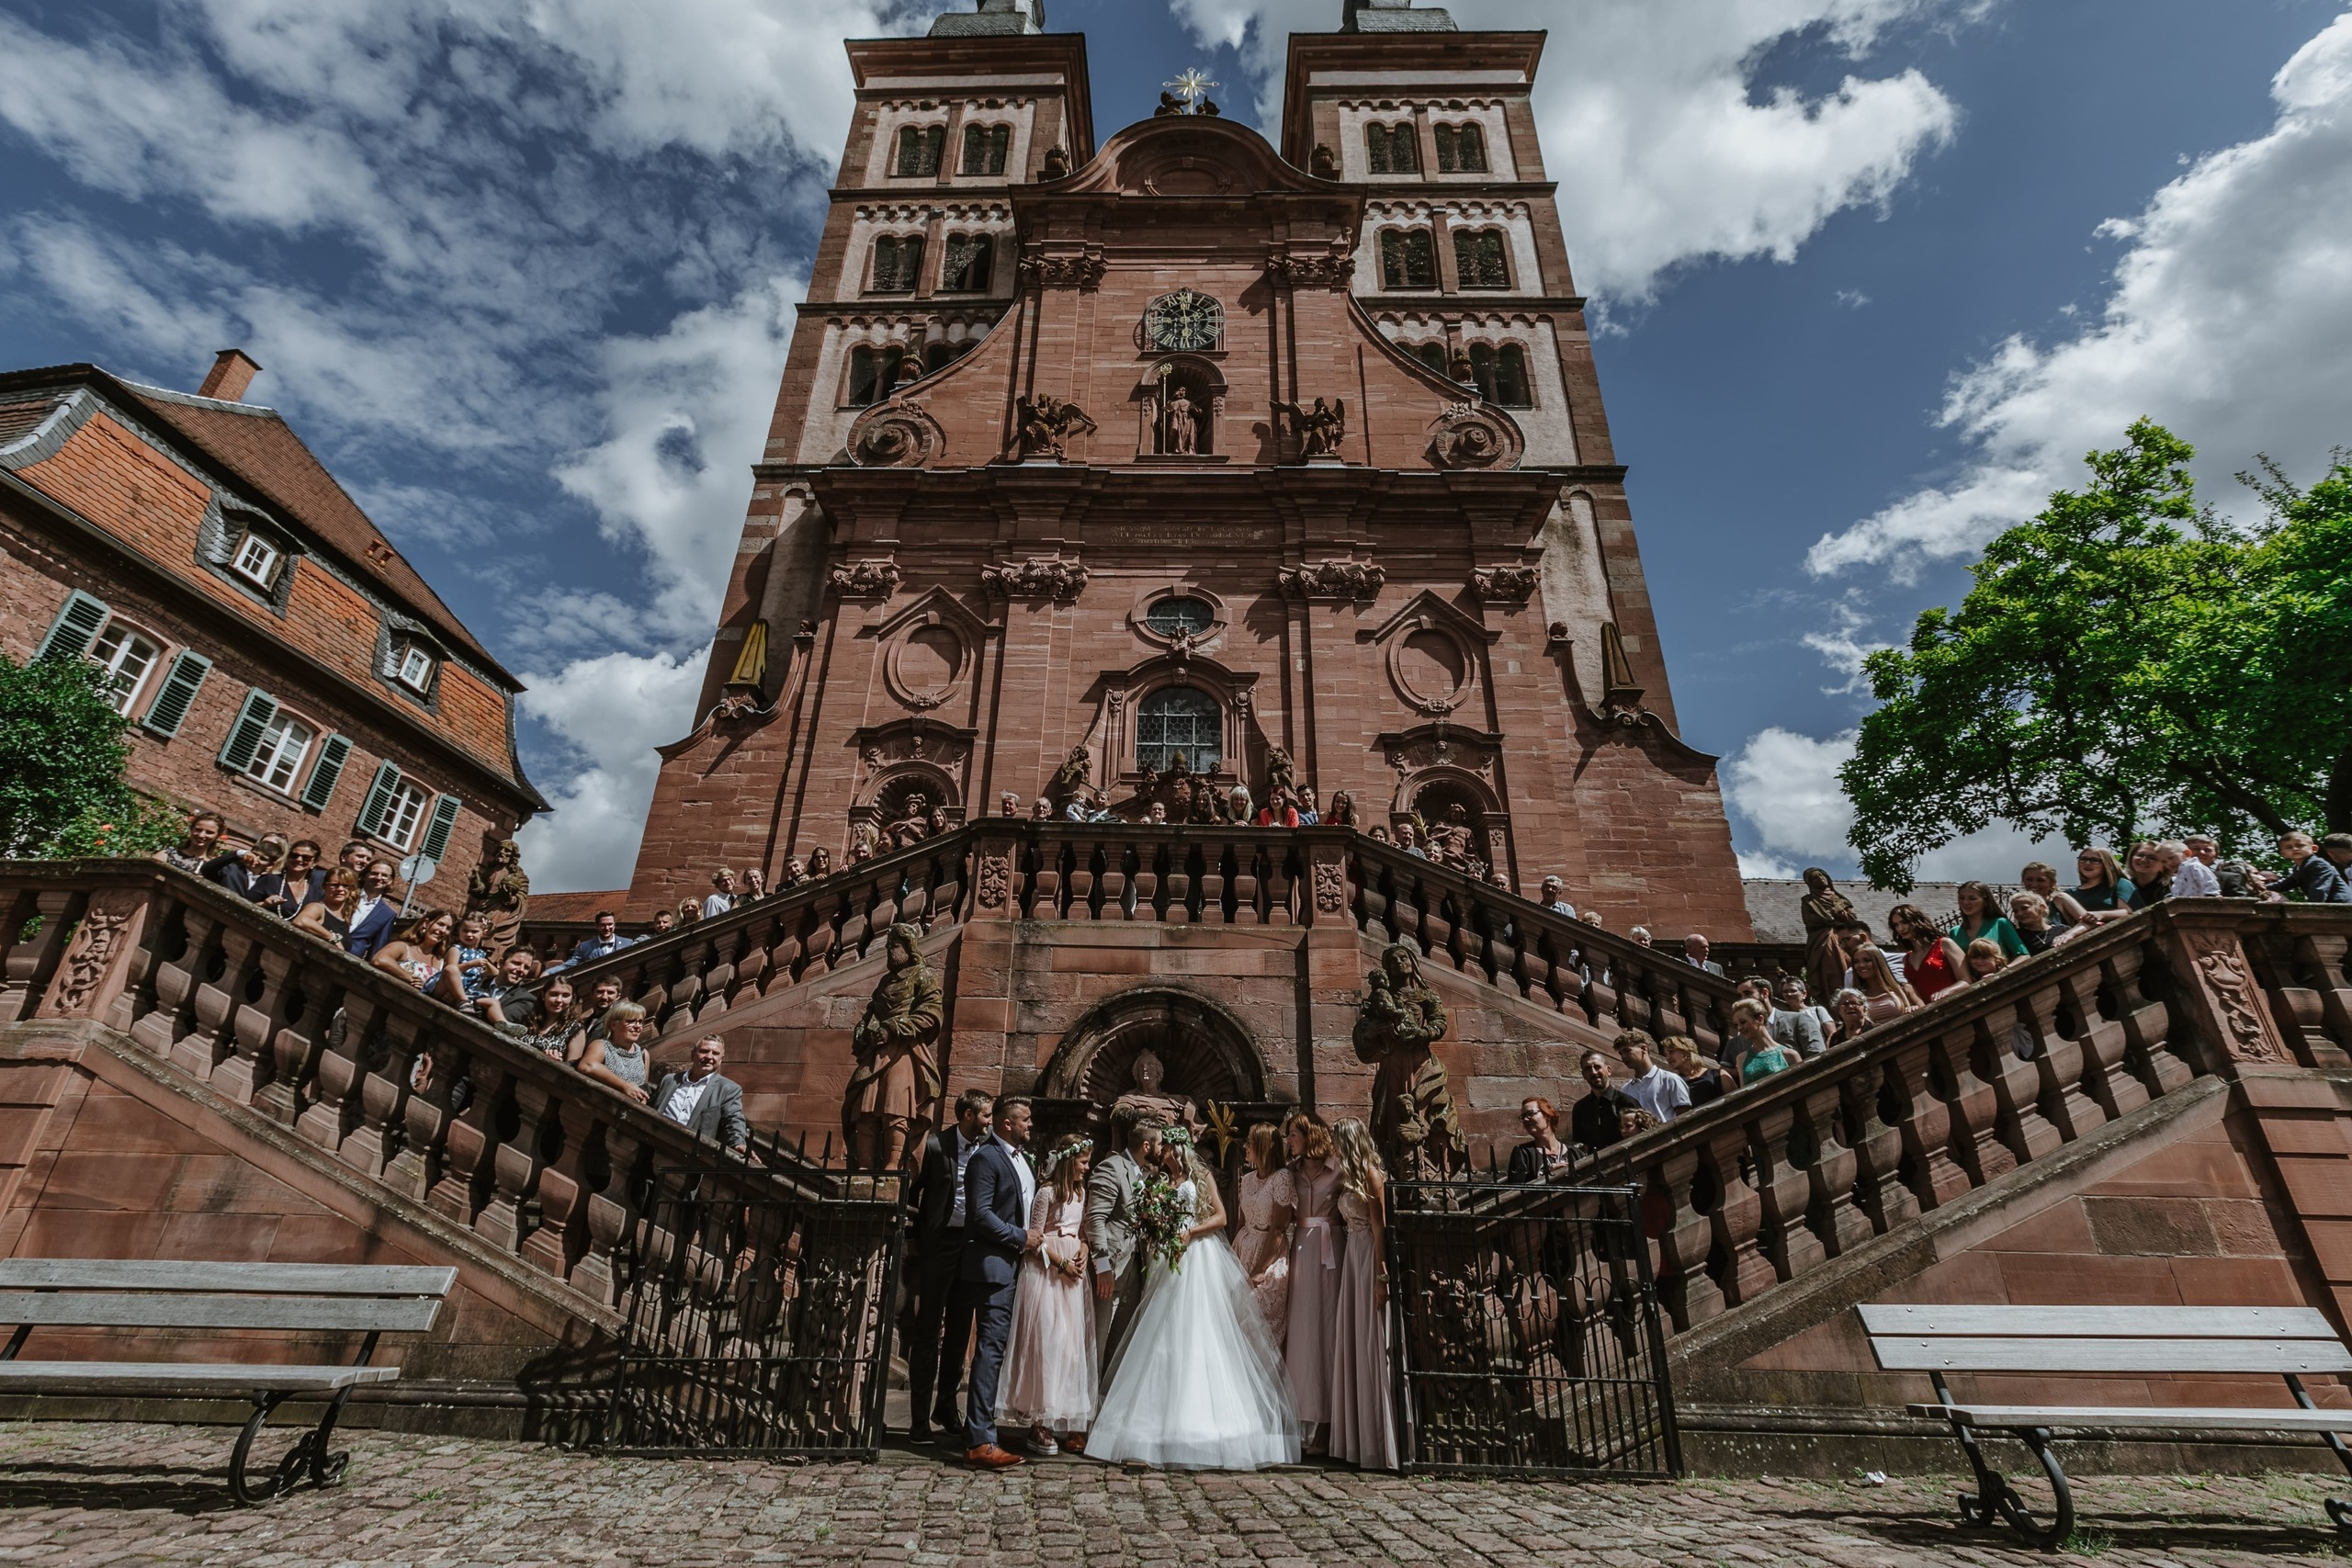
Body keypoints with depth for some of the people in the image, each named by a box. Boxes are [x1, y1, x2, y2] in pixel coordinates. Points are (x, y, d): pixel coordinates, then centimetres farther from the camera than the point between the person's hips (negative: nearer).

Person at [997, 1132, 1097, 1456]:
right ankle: (1040, 1422, 3)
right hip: (1047, 1272, -7)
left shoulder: (1080, 1192, 13)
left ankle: (1068, 1421, 14)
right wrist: (1061, 1264, -13)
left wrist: (1083, 1252, -2)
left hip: (1073, 1271, 7)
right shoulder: (1047, 1192, -10)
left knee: (1074, 1342, 6)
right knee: (1046, 1341, -6)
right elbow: (1034, 1238, -10)